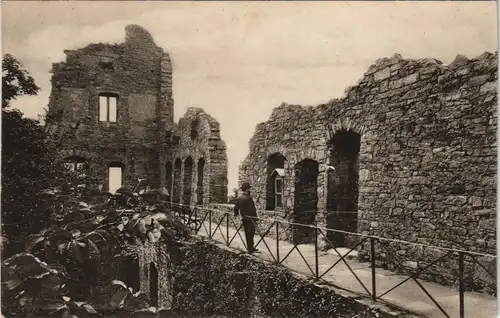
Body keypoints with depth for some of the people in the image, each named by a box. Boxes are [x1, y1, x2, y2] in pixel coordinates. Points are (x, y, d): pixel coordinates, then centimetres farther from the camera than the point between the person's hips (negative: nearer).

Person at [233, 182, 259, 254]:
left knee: (247, 234, 15)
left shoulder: (239, 198, 3)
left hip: (244, 218, 7)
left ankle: (250, 248, 25)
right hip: (250, 218, -7)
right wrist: (255, 218, -15)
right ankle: (250, 249, 5)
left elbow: (236, 207, 12)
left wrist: (236, 213, 31)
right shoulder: (248, 198, -19)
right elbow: (252, 209, -21)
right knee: (250, 233, 0)